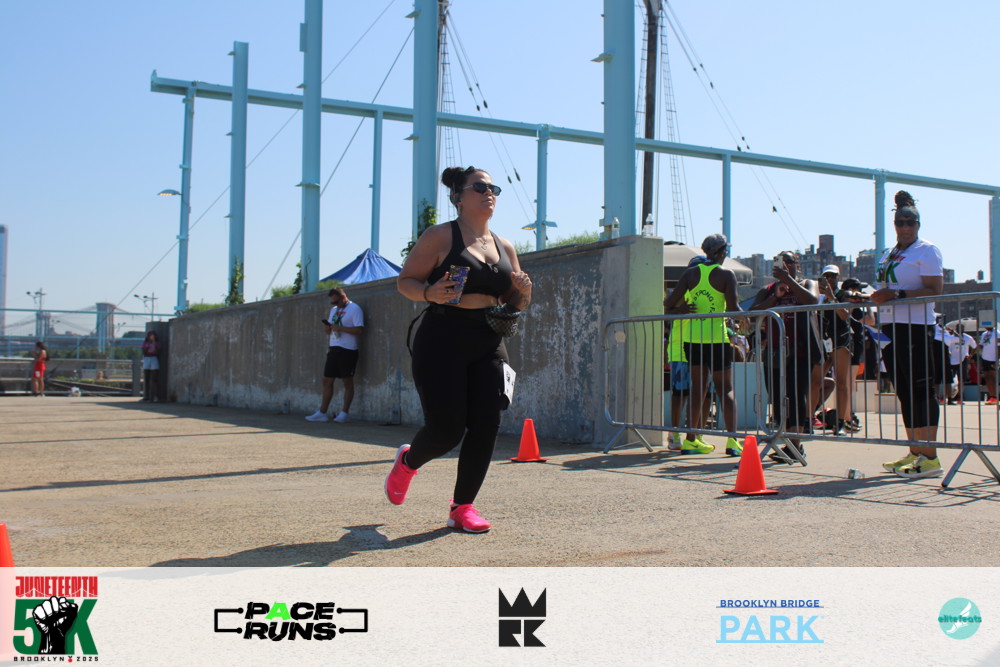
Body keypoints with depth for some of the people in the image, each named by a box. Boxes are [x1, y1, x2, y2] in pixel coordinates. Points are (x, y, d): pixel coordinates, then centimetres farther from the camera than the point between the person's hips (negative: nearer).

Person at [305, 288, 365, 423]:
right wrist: (327, 328, 1)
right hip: (333, 349, 8)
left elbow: (360, 330, -17)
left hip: (347, 350, -8)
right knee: (327, 380, 6)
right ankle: (322, 413, 11)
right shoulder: (334, 310, 19)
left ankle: (345, 412, 8)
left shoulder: (354, 309, -7)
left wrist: (340, 328, -20)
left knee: (347, 382, 0)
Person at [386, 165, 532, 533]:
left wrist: (523, 291, -3)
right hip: (442, 342, -5)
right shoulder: (440, 236, -3)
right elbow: (405, 281, -3)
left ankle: (462, 506, 11)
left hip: (488, 346, 5)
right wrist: (430, 293, -23)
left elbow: (515, 304, 20)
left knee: (486, 426, -4)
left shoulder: (504, 247, 14)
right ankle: (408, 461, 28)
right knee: (447, 429, -7)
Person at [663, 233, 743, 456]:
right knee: (726, 389, 3)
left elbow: (669, 304, -1)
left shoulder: (690, 273, 6)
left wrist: (680, 310, 19)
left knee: (698, 387, 12)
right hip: (717, 338, -4)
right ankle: (732, 440, -7)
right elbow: (733, 308, -15)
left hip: (692, 338, 4)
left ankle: (691, 440, 12)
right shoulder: (726, 275, -5)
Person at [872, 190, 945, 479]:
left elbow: (935, 290, -14)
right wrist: (877, 296, 11)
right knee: (904, 391, 9)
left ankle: (930, 457, -8)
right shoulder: (888, 254, 20)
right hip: (890, 327, 8)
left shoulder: (926, 250, -4)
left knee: (921, 390, -9)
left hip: (915, 327, -8)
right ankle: (915, 453, 15)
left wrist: (898, 295, -21)